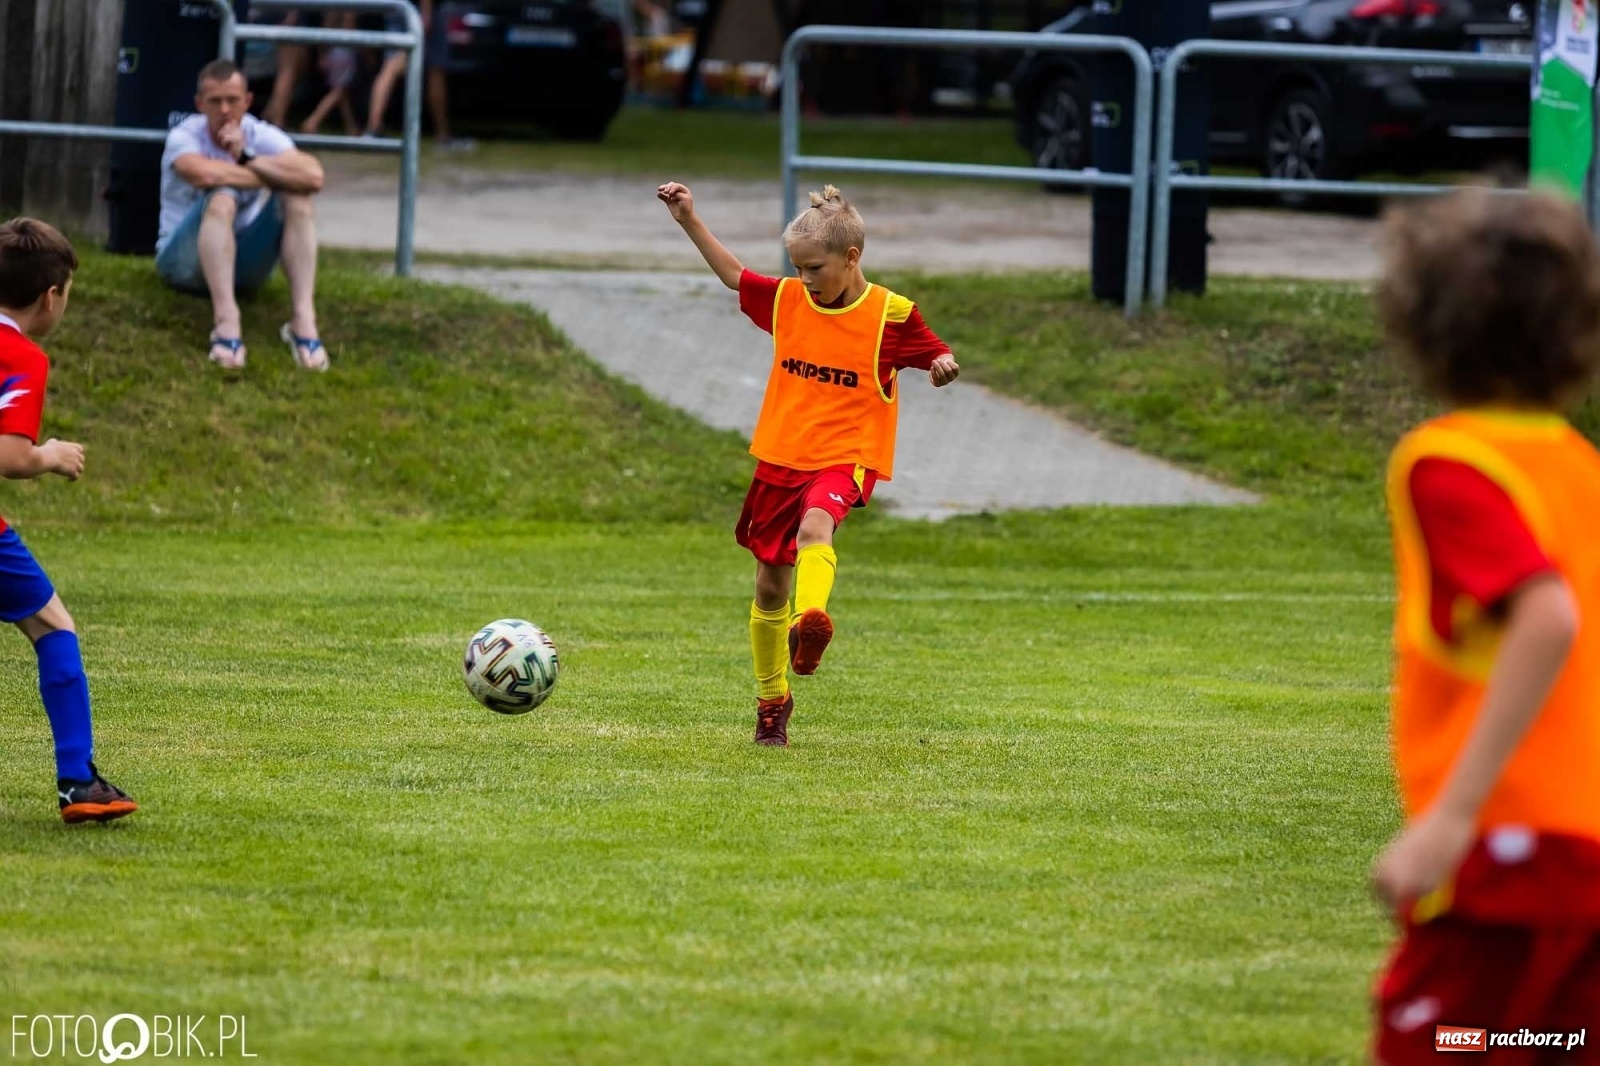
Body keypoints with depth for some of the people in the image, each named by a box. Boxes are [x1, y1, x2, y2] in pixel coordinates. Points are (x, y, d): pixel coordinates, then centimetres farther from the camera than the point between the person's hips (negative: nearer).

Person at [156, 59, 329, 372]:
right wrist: (272, 177, -24)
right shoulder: (184, 137, -12)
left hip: (243, 262, 4)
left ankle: (304, 320, -31)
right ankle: (226, 323, -48)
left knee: (297, 198, -19)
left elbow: (314, 177, -24)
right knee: (221, 199, -33)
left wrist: (247, 158, -24)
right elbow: (204, 174, -38)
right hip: (185, 261, -4)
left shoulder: (262, 136, -4)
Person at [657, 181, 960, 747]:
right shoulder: (787, 301, 5)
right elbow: (734, 275, 19)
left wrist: (944, 366, -22)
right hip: (780, 458, 5)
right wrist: (690, 221, 14)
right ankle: (771, 701, 28)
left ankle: (811, 621, -63)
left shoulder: (891, 315, -8)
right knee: (769, 586, 11)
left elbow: (935, 355, 1)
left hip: (844, 459, -5)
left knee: (815, 527, -38)